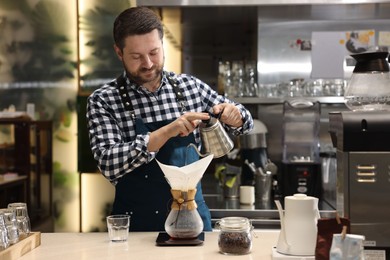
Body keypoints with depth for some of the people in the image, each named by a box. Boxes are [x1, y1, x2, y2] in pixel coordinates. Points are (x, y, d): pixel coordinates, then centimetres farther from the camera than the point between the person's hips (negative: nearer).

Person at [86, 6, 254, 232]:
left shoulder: (190, 86, 3)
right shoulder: (103, 100, -6)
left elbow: (243, 122, 13)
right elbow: (109, 164, -17)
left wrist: (232, 114, -10)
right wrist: (166, 132, -26)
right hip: (139, 223, -2)